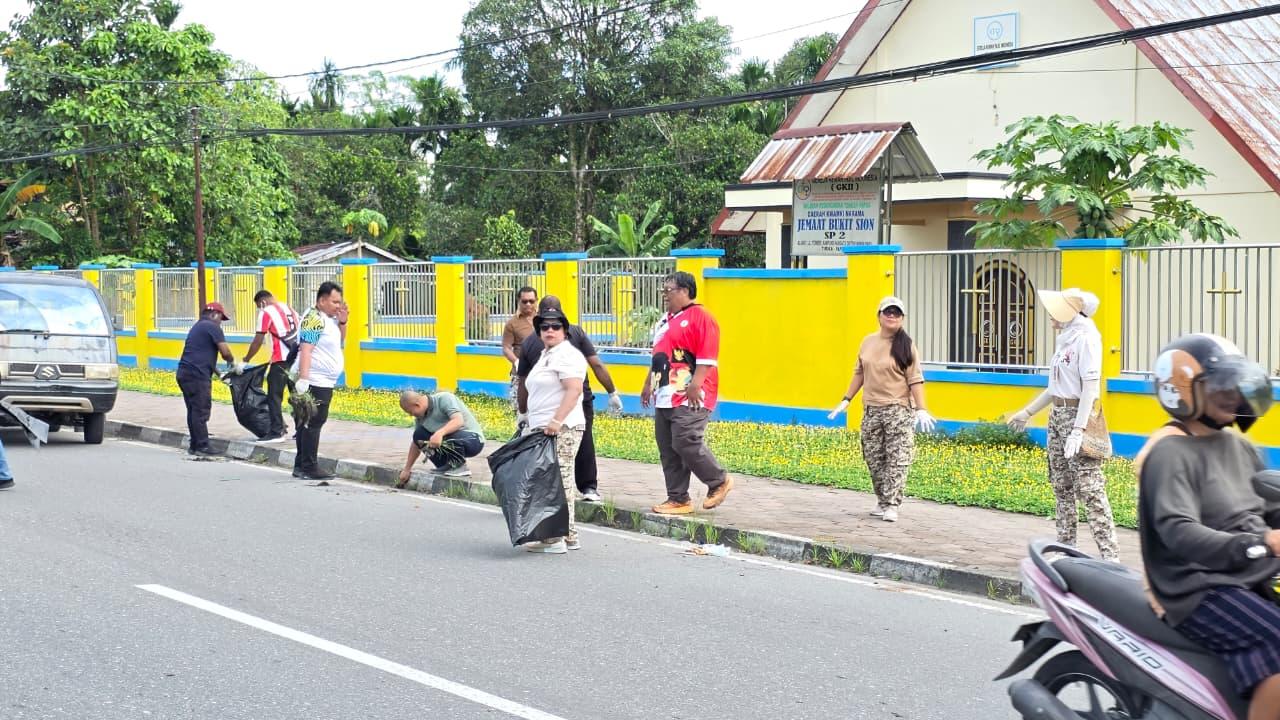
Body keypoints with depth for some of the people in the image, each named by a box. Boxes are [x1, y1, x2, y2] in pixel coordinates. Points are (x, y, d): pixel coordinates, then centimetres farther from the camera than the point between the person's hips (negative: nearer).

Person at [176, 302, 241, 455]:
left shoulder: (197, 327, 25)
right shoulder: (212, 327, -5)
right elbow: (225, 352, -11)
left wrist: (219, 374, 25)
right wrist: (234, 364, 7)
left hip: (185, 373, 9)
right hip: (197, 375, -9)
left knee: (194, 411, 14)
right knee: (201, 411, -6)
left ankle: (195, 445, 17)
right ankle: (202, 446, -6)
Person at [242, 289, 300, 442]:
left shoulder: (266, 312, -3)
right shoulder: (289, 309, 19)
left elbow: (258, 341, -6)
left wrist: (246, 360, 4)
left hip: (282, 360, -8)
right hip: (296, 358, 8)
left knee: (274, 396, -1)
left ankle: (276, 432, -2)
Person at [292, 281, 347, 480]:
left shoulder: (329, 319, 15)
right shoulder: (314, 319, -15)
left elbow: (339, 341, 26)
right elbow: (305, 350, -22)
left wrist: (342, 322, 9)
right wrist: (303, 379, -29)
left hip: (324, 382, 10)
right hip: (314, 382, -10)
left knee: (307, 423, 12)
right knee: (313, 423, -8)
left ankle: (300, 465, 17)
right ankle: (309, 468, -6)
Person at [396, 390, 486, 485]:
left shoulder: (443, 399, -19)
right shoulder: (420, 416, 4)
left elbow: (459, 421, -34)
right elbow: (416, 443, 12)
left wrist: (440, 433, -48)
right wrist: (407, 469, 12)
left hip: (473, 439, -8)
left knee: (450, 434, -37)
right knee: (419, 435, -6)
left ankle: (460, 466, -11)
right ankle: (447, 467, 2)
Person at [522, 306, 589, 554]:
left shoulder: (566, 355, -10)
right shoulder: (546, 355, 22)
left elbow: (574, 390, -21)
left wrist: (557, 420, -27)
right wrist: (533, 423, 24)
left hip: (560, 430, -10)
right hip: (546, 429, 10)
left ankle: (555, 539, -8)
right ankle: (569, 536, 14)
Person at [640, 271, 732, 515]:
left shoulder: (700, 317, -8)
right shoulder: (668, 319, 21)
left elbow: (707, 357, -16)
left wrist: (695, 386, -22)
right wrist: (649, 384, 26)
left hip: (689, 398, -9)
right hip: (665, 398, 9)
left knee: (687, 444, -15)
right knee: (668, 450, 6)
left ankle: (719, 481, 5)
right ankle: (678, 500, 12)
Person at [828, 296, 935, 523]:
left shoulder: (906, 346, -4)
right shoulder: (868, 342, 9)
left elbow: (915, 380, -7)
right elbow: (859, 373, 17)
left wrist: (921, 409, -15)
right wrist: (846, 400, 14)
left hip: (898, 409, -5)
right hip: (871, 409, 5)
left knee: (897, 458, -8)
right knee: (873, 458, 9)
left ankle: (892, 506, -7)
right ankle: (882, 501, 21)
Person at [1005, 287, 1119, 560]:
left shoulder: (1086, 338, -12)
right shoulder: (1064, 339, 15)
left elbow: (1090, 388, -18)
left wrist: (1078, 429, -24)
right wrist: (1027, 412, 26)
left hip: (1077, 414, -10)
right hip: (1057, 415, 10)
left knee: (1089, 488, -13)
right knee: (1061, 486, 12)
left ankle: (1110, 554, -14)